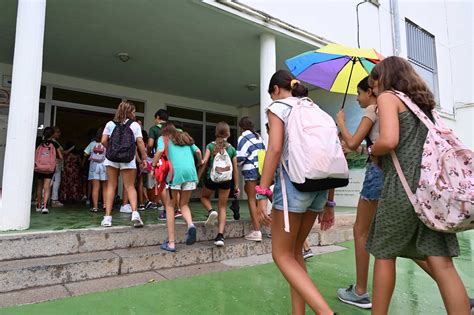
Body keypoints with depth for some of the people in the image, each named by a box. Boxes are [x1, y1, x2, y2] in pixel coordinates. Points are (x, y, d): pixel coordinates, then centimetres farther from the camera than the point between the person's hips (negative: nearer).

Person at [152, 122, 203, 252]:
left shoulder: (163, 138, 15)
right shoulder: (185, 137, 27)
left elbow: (160, 151, -5)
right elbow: (198, 151, 18)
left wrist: (153, 166, 6)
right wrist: (201, 162, 37)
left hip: (176, 171, -4)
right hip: (190, 171, 4)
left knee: (170, 206, 9)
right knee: (184, 204, 17)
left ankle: (171, 242, 6)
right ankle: (190, 225, -14)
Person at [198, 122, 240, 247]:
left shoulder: (210, 146, 0)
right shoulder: (232, 149, 5)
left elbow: (204, 162, -10)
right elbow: (235, 169, 6)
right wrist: (236, 186, 13)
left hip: (212, 178, -1)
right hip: (226, 180, 1)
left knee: (204, 196, 29)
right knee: (222, 207, 11)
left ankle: (211, 211, 0)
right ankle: (220, 236, 5)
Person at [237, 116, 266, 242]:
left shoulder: (243, 137, -3)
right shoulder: (258, 137, 17)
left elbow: (240, 157, -11)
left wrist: (236, 163, 8)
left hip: (251, 170, -7)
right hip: (261, 168, 7)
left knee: (252, 199, -3)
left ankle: (257, 231, -4)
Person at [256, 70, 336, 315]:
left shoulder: (278, 107, 2)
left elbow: (275, 149, -15)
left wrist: (262, 194, -15)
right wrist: (328, 203, 19)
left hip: (294, 181, -7)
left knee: (282, 254, 3)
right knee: (295, 251, 17)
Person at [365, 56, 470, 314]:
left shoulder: (388, 97, -1)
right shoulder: (422, 100, 21)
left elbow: (389, 141, -18)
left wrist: (371, 150, 2)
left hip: (403, 185, -7)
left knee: (385, 254, 8)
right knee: (441, 262, 5)